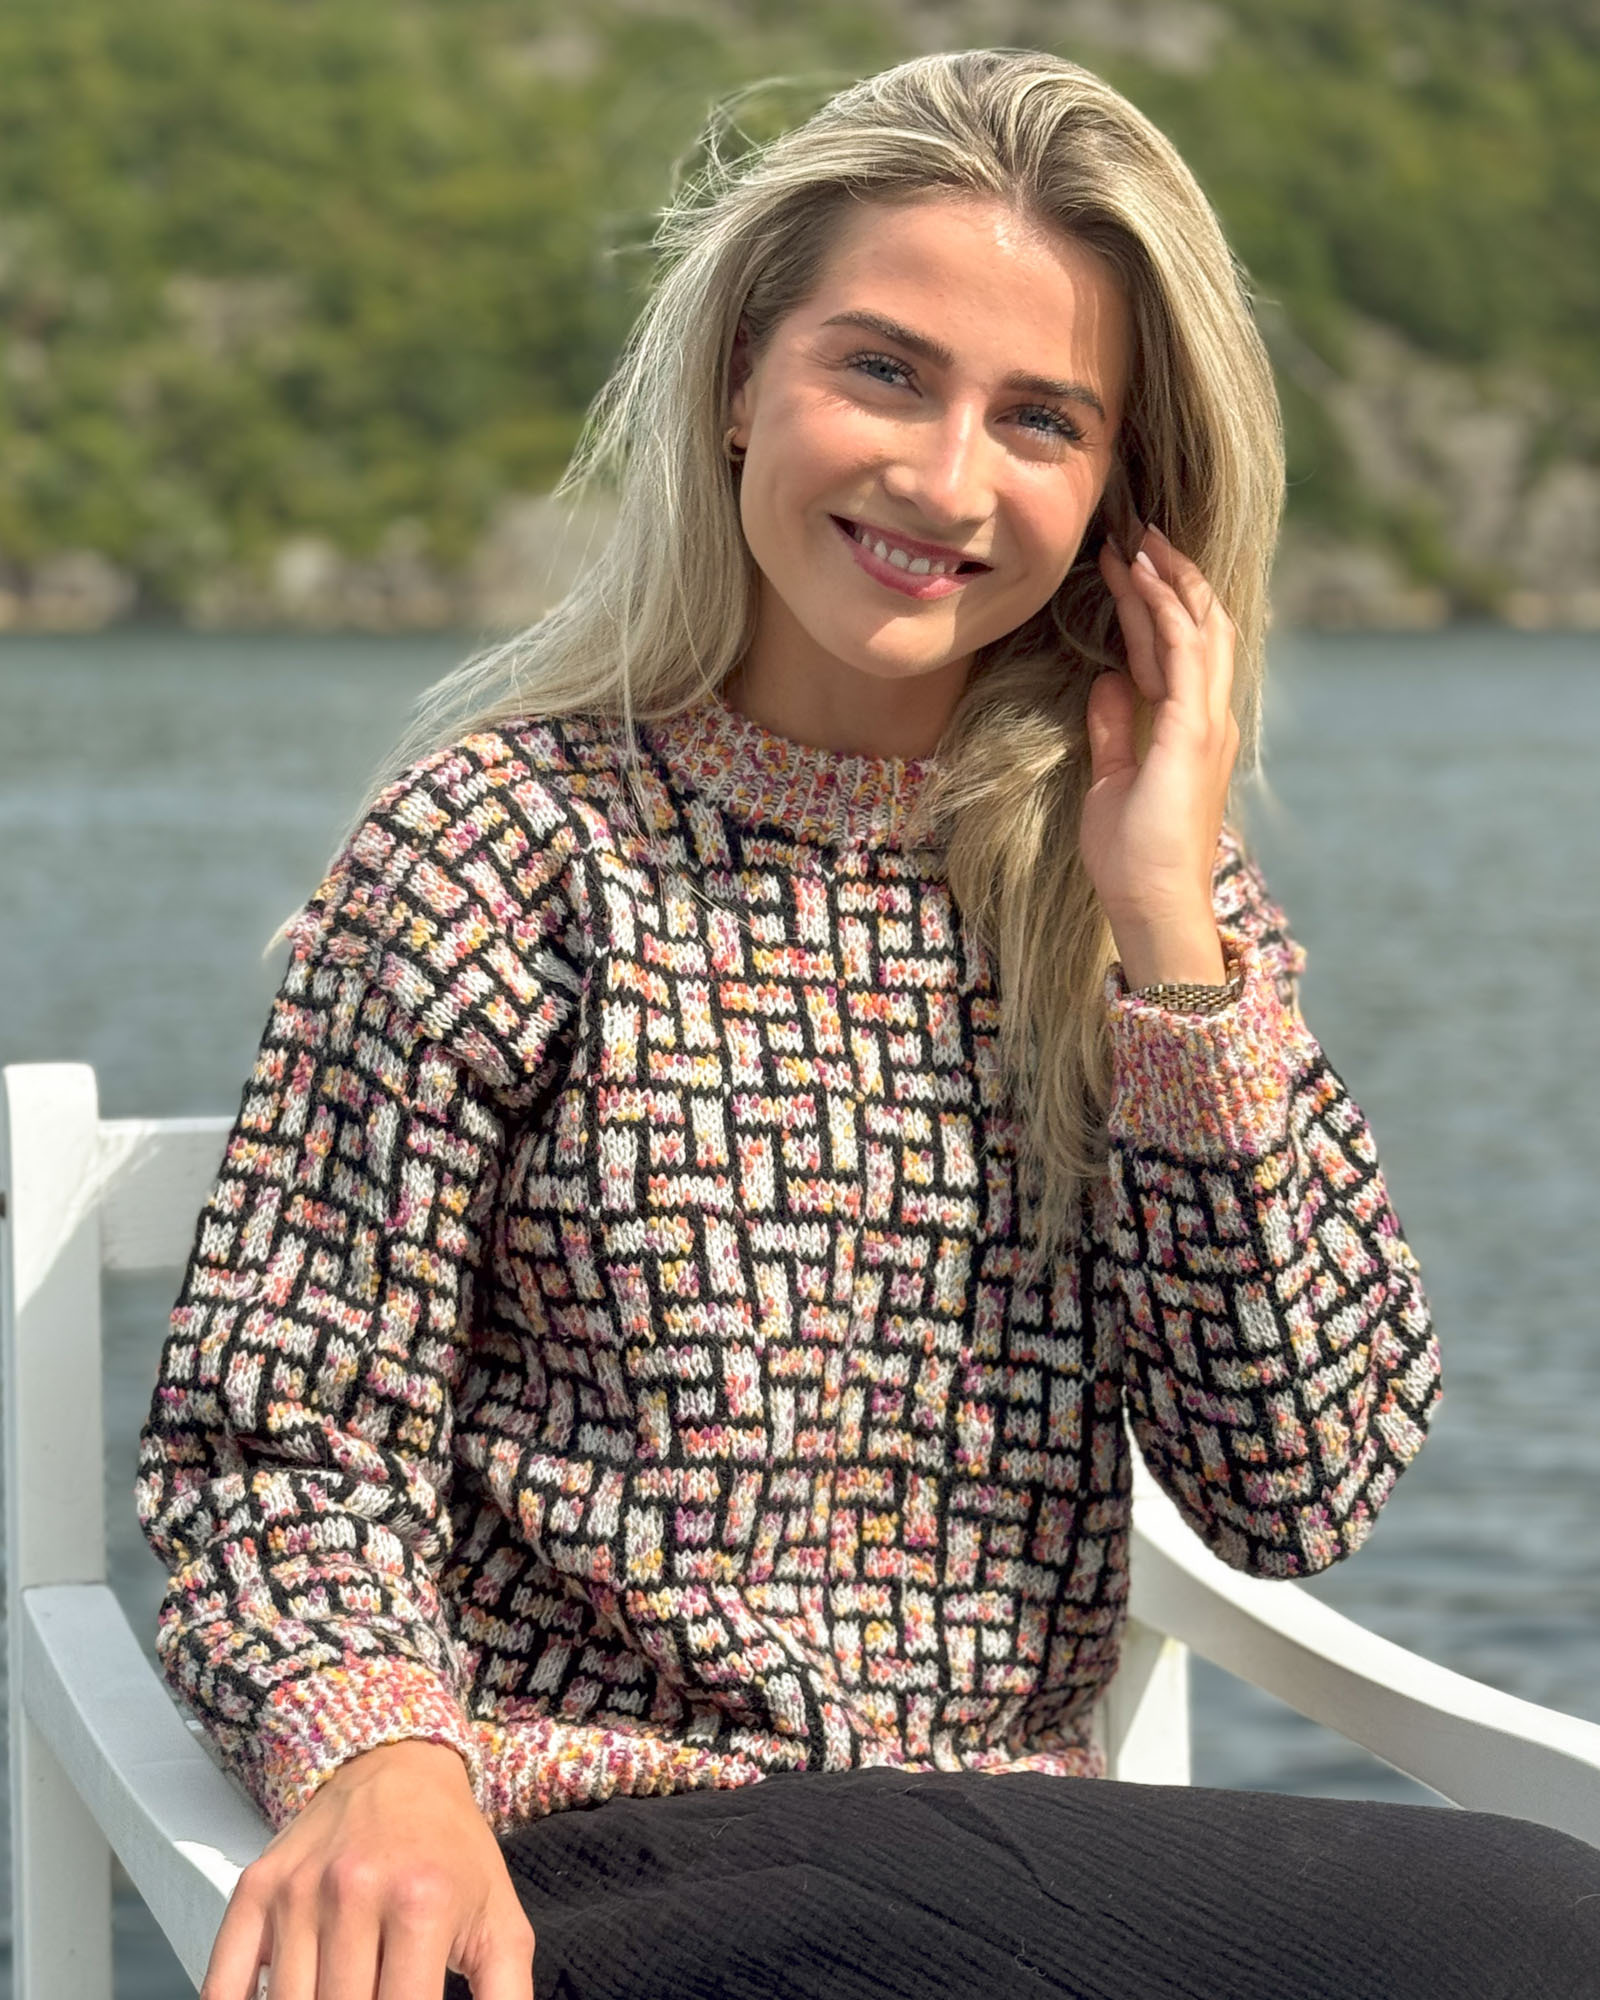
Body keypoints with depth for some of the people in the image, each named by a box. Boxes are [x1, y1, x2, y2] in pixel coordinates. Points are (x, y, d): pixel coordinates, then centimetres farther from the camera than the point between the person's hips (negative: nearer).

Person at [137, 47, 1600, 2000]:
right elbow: (279, 1438, -5)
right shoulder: (518, 838, -1)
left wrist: (1170, 942, -6)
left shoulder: (1137, 873, 11)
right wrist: (380, 1753, -27)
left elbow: (1298, 1488, 2)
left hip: (1017, 1842, 5)